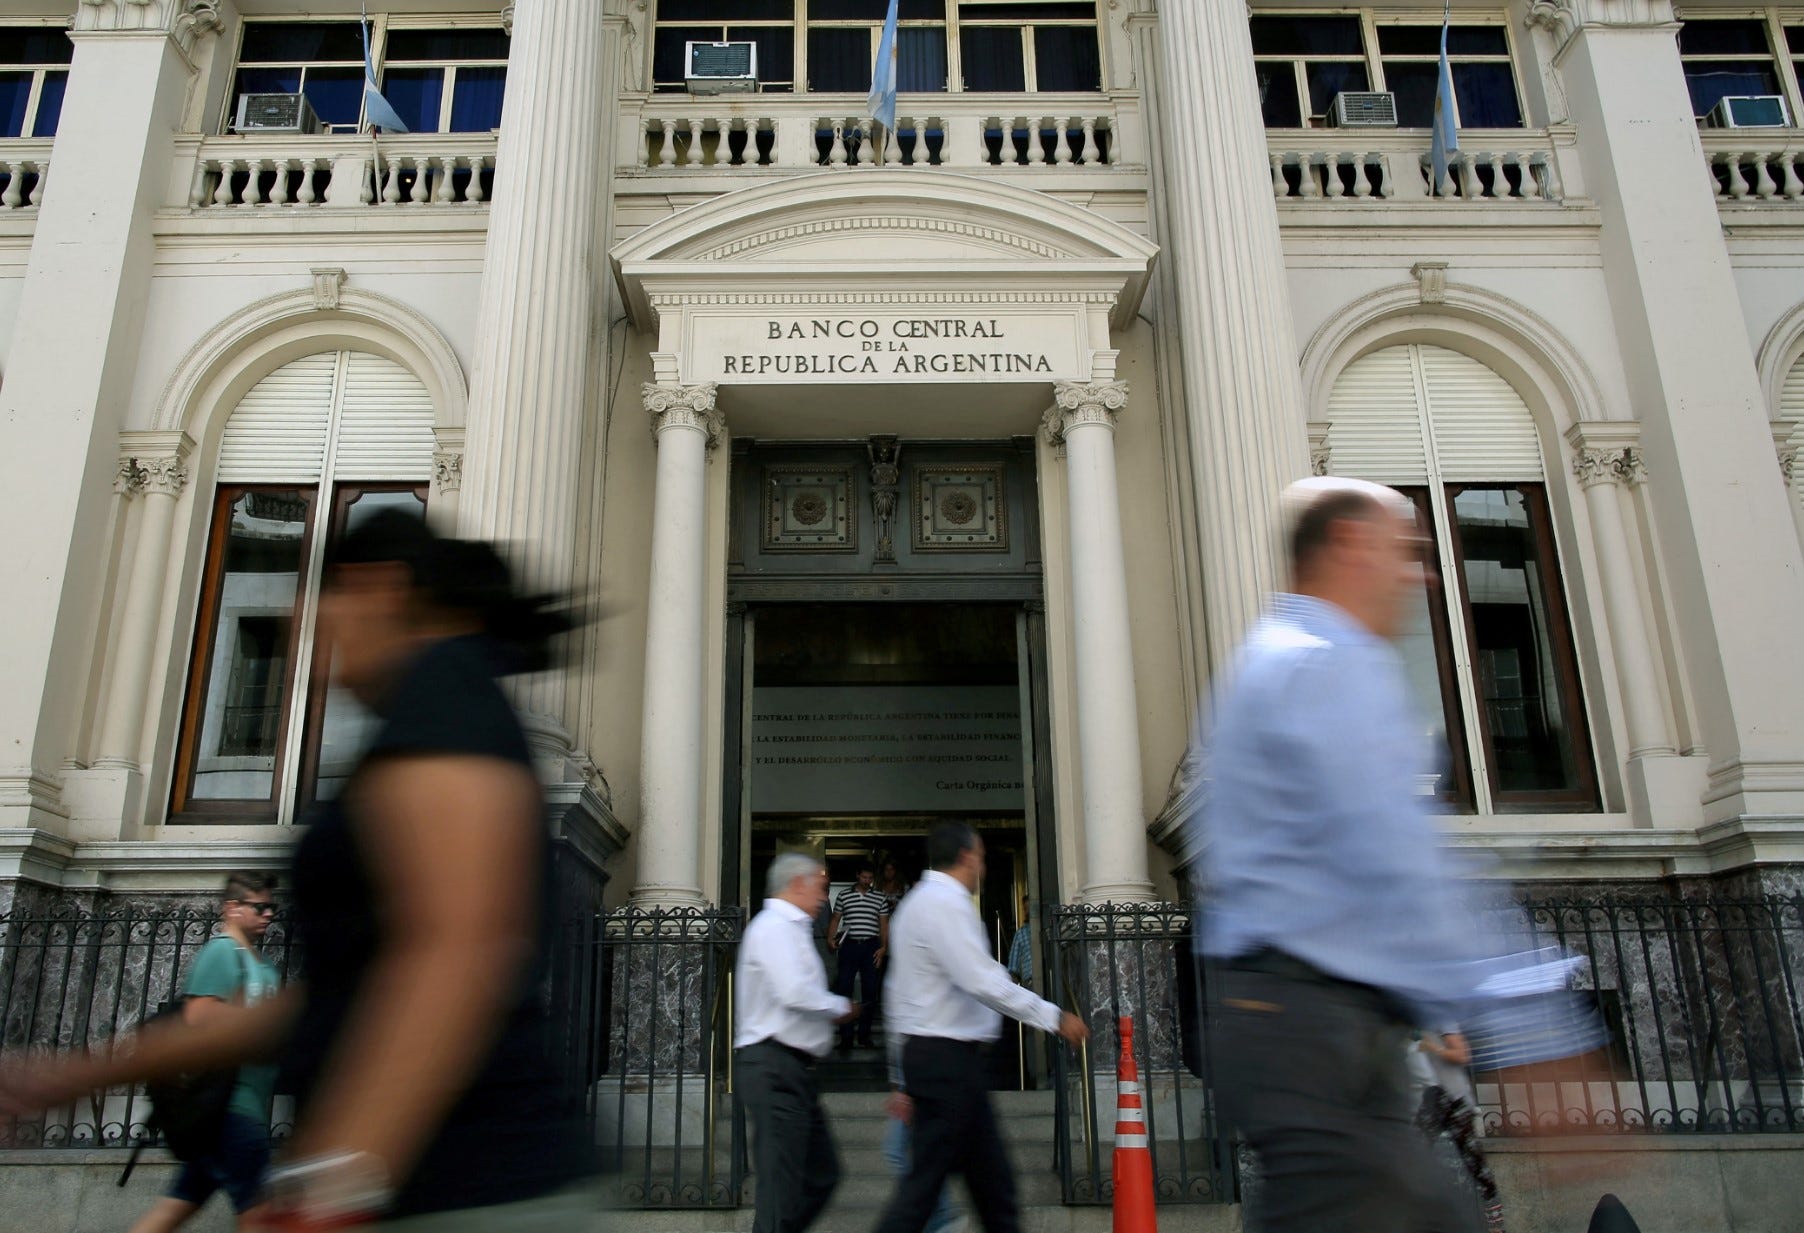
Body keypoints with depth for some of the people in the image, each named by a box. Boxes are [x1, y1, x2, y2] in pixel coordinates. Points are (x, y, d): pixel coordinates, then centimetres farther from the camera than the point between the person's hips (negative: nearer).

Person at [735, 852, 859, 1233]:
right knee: (781, 1187, -7)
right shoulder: (775, 927, -12)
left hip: (793, 1071, 10)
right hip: (775, 1068, -10)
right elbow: (796, 992, -24)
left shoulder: (790, 929, 20)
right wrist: (840, 1007, -8)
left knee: (822, 1174, 13)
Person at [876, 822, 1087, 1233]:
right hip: (949, 1058, -10)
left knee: (990, 1174, 12)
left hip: (929, 1055, 10)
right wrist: (1055, 1017, -14)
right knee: (924, 1183, -5)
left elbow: (898, 996, 19)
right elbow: (984, 981, -22)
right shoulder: (946, 903, -13)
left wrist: (905, 1081, 21)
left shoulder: (917, 903, 17)